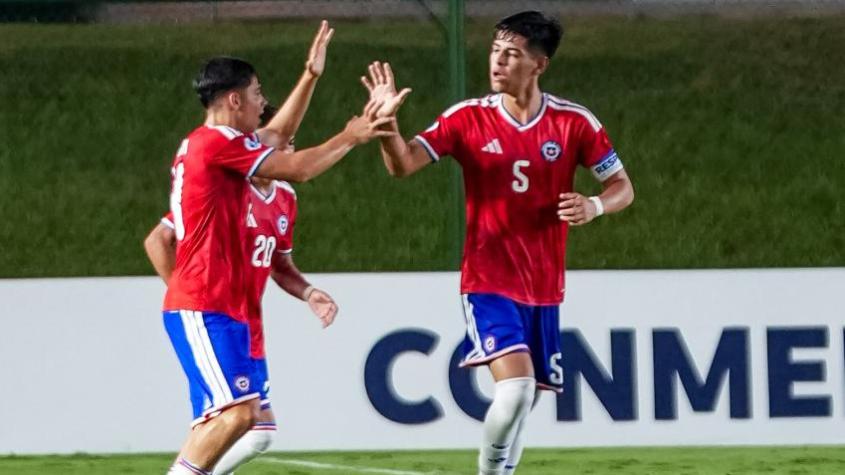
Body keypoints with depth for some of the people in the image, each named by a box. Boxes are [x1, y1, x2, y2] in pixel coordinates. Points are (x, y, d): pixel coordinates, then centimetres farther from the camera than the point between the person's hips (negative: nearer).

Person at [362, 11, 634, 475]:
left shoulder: (574, 122, -3)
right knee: (516, 388, -22)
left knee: (521, 405, 10)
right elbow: (403, 164, -12)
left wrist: (594, 206, -18)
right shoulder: (468, 118, -5)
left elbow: (622, 187, 4)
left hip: (544, 288, 3)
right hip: (489, 282, -3)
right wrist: (387, 122, -33)